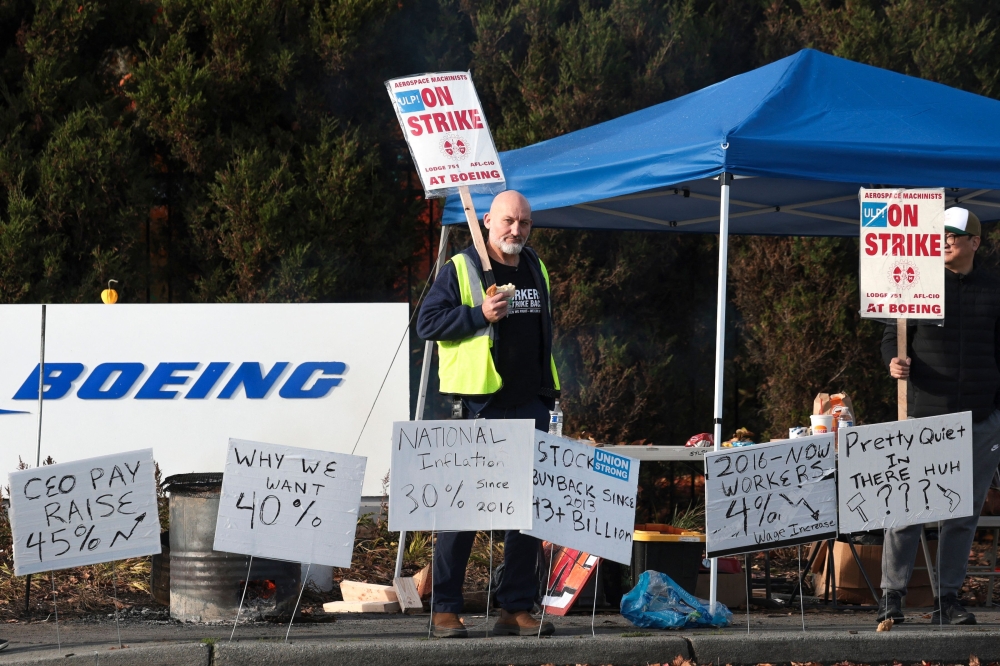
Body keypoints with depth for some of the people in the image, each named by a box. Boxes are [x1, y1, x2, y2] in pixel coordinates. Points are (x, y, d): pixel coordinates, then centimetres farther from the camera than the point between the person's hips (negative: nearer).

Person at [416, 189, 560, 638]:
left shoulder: (537, 270, 16)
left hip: (529, 405, 6)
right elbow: (427, 322, -7)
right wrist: (480, 314, -18)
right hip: (478, 404, -6)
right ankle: (445, 609, 2)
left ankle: (516, 608, 9)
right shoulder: (460, 269, -2)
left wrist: (548, 392, 21)